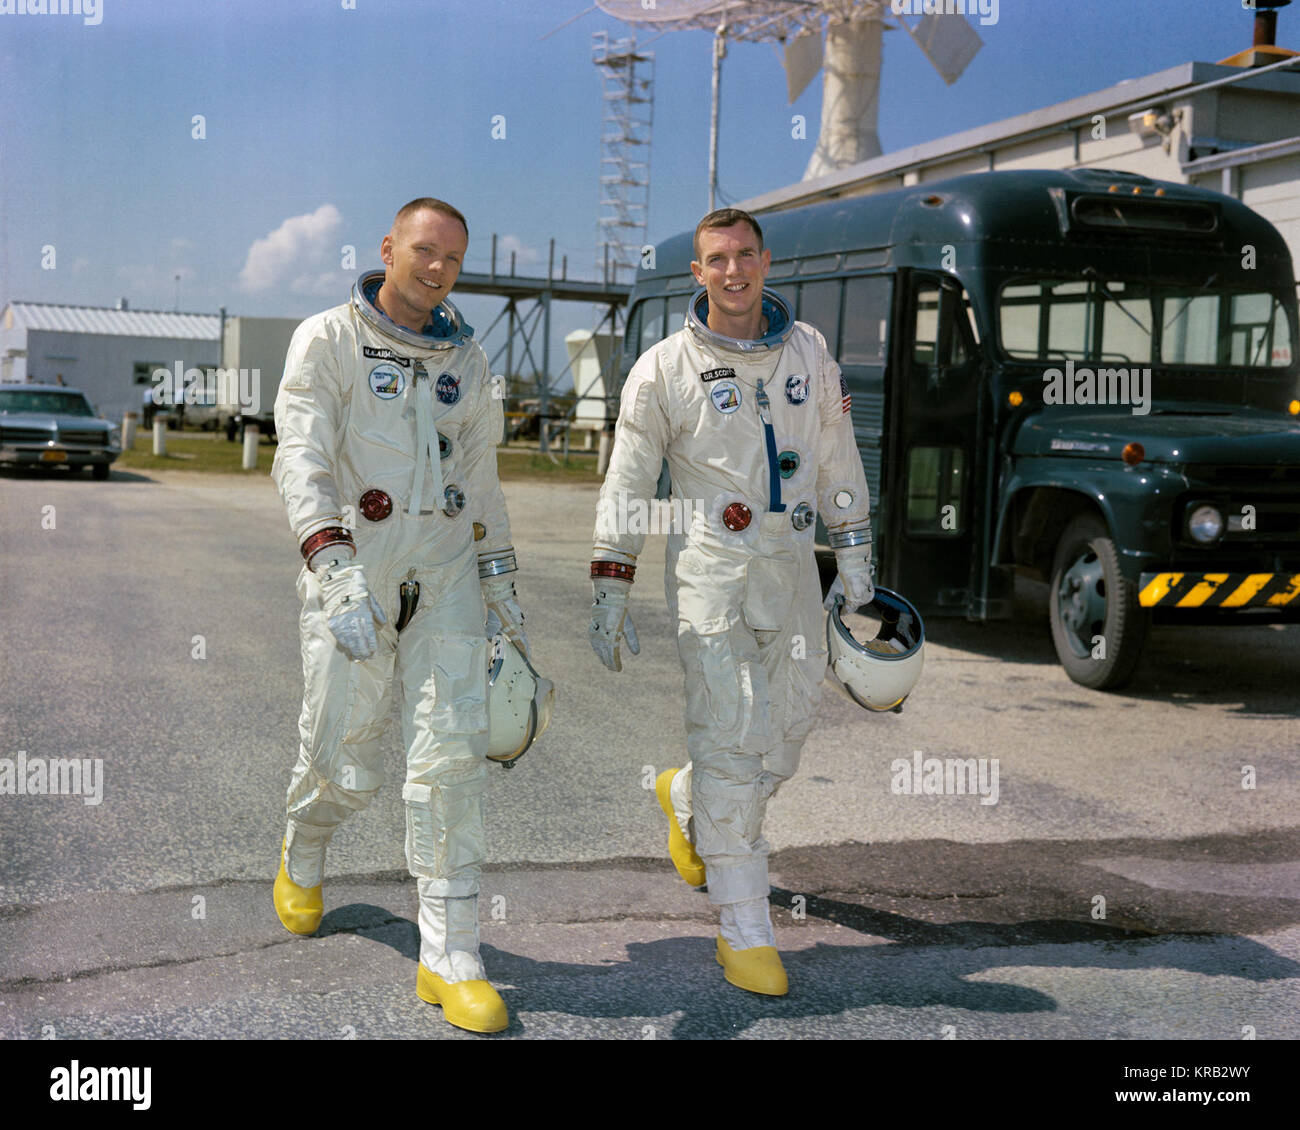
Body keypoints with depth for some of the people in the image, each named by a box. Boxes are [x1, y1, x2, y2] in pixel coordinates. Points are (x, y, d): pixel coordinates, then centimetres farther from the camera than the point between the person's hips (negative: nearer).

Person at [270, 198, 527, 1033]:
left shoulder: (466, 358, 12)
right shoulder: (326, 341, -3)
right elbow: (302, 459, -15)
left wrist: (500, 579, 17)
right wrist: (336, 569, -29)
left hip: (447, 572, 3)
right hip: (353, 568, -3)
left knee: (453, 750, -7)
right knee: (346, 765, 3)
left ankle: (450, 958, -1)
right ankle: (305, 854, 40)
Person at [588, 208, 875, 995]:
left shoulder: (809, 350, 8)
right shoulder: (664, 369, -4)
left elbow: (837, 458, 15)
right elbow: (627, 485, -1)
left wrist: (855, 558, 13)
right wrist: (611, 591, -4)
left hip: (793, 567, 4)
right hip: (712, 569, -4)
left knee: (788, 731, 8)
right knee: (731, 739, -8)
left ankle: (685, 799, 39)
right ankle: (744, 929, 1)